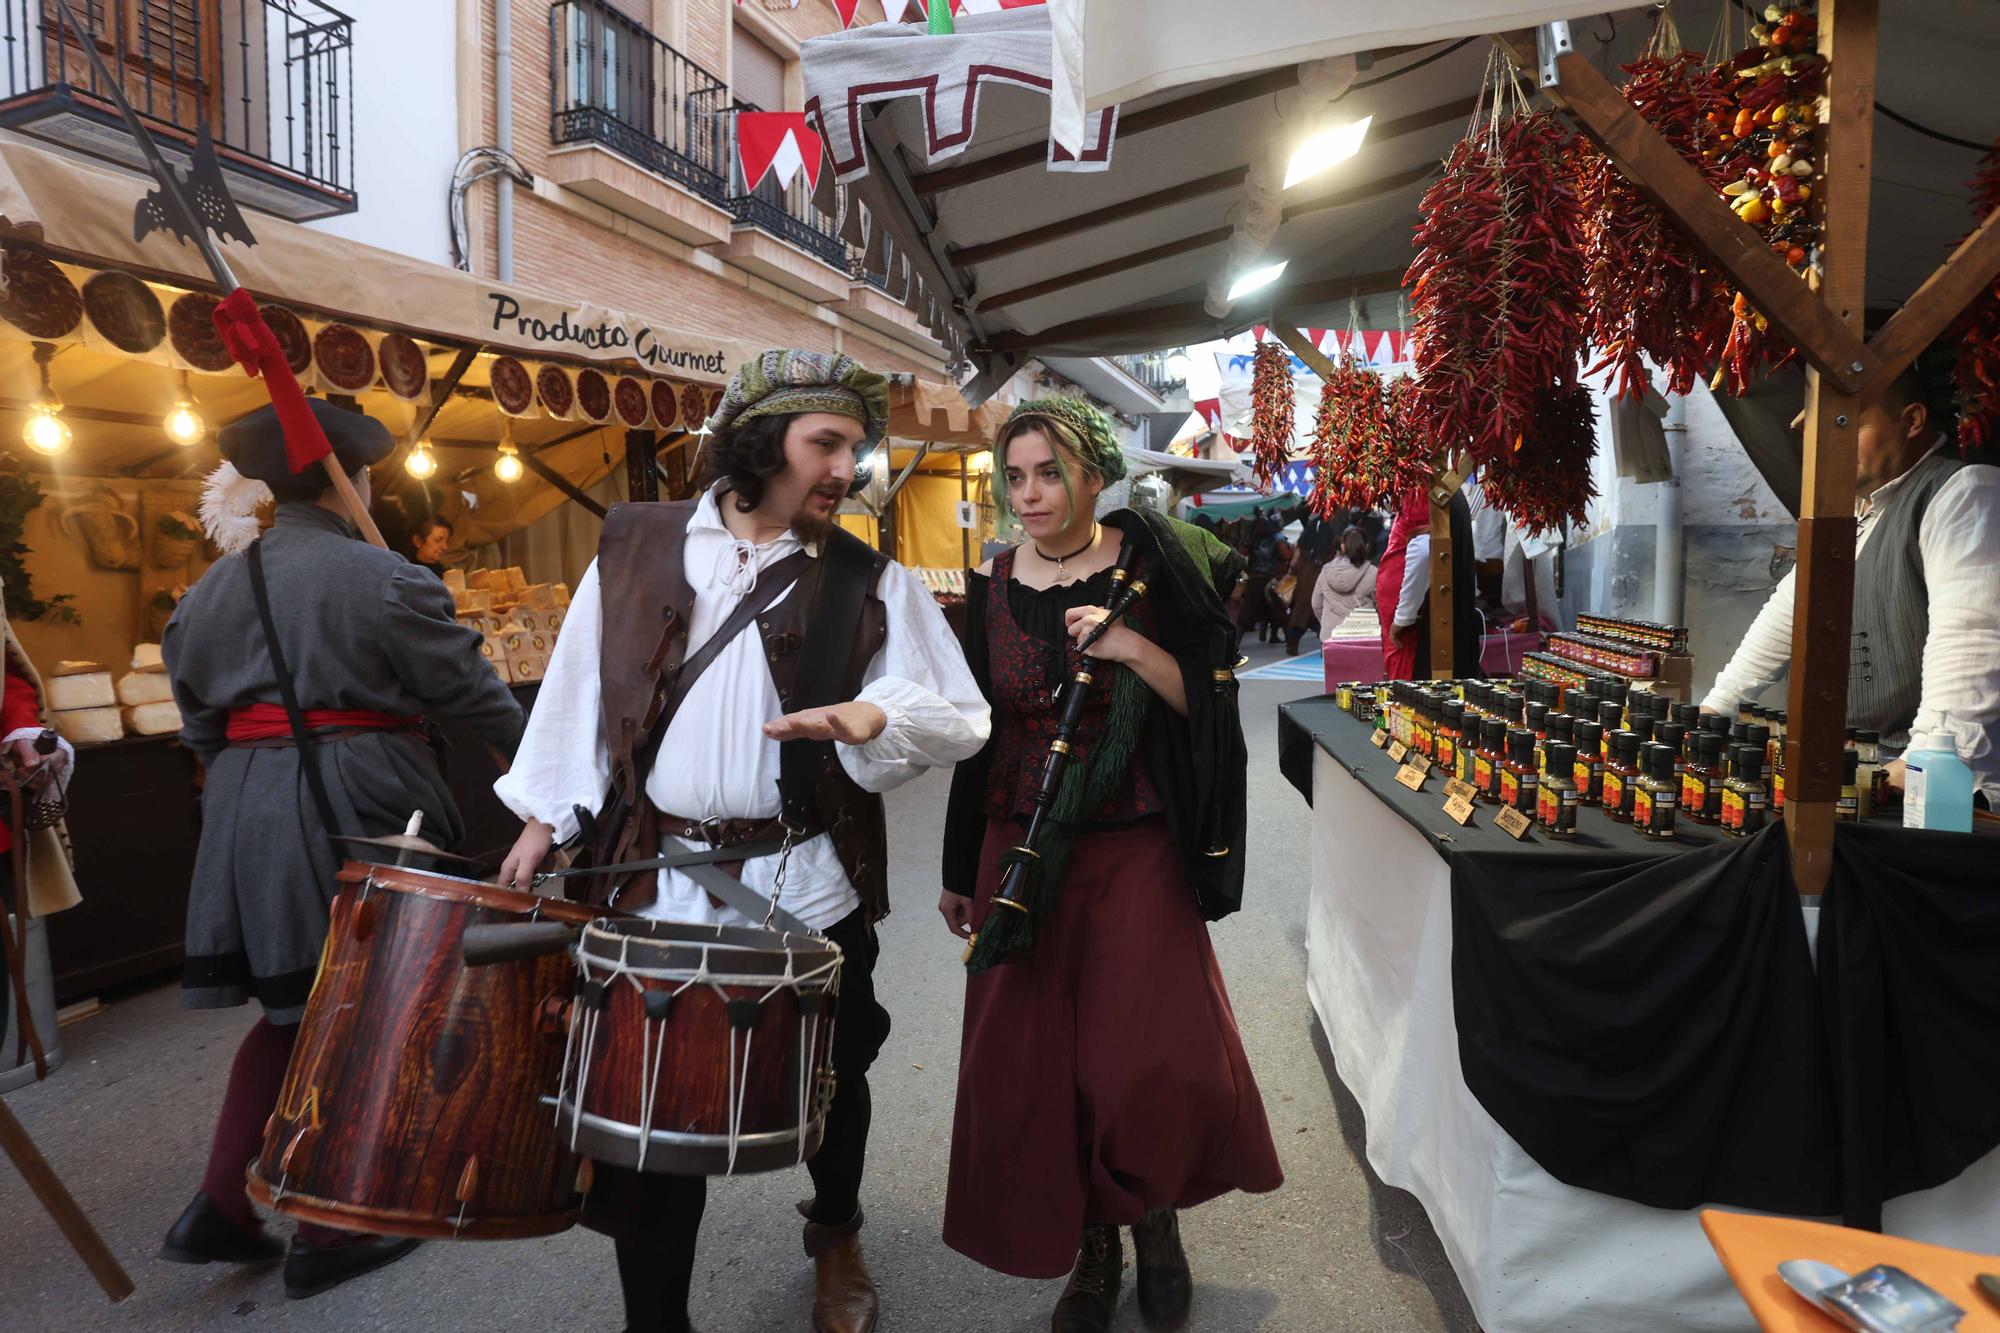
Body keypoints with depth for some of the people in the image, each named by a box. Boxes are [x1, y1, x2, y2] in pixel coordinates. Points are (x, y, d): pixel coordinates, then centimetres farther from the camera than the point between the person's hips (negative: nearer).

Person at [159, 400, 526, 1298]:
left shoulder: (212, 588, 10)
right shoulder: (378, 577, -11)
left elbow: (200, 724, 15)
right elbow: (466, 687, -7)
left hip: (246, 812, 7)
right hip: (356, 806, -6)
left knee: (294, 1004, 19)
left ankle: (218, 1208, 20)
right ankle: (328, 1235, 20)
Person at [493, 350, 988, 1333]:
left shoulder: (868, 580, -2)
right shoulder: (636, 546, 2)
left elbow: (962, 718, -8)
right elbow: (582, 689, 8)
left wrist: (876, 715, -27)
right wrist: (545, 814, 10)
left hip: (808, 884, 0)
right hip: (658, 880, 0)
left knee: (831, 1078, 19)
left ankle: (837, 1232, 50)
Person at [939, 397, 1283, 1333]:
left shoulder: (1151, 565, -4)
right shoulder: (992, 586, 3)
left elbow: (1207, 701, -4)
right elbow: (975, 730, 9)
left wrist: (1134, 647, -22)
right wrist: (960, 871, 13)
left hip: (1137, 851, -2)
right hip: (1022, 850, 3)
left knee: (1153, 1061, -4)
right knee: (1036, 1063, 6)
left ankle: (1156, 1222, 28)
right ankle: (1091, 1247, 29)